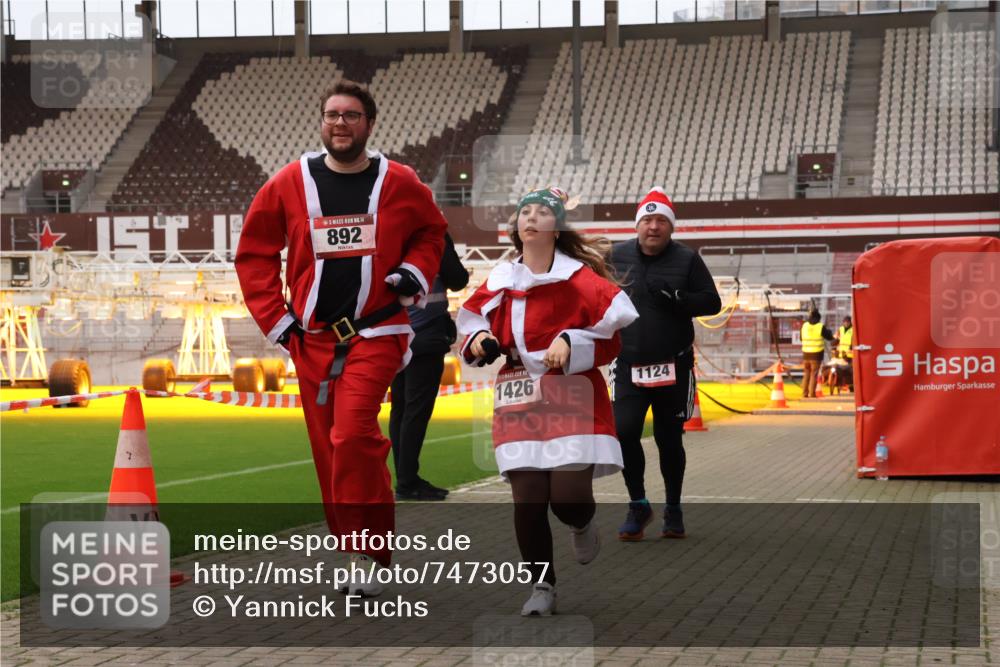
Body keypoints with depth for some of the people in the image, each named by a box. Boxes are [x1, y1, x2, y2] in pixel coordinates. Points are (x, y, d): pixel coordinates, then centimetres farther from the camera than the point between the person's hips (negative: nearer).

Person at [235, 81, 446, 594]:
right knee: (328, 449, 5)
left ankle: (366, 554, -11)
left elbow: (431, 231, 19)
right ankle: (360, 558, 18)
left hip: (376, 332, -3)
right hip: (311, 336, 3)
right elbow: (254, 252, 10)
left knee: (352, 435, -20)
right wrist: (273, 317, 5)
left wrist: (415, 271, 1)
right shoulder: (290, 183, 2)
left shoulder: (400, 184, 1)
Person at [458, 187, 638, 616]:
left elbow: (616, 333, -7)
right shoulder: (500, 281, 7)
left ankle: (583, 526, 30)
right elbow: (473, 318, 22)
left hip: (573, 398, -3)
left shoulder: (579, 278, -6)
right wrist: (478, 340, 1)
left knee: (568, 496, -10)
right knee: (527, 498, -4)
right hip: (520, 402, 3)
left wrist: (570, 343, -18)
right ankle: (542, 585, 12)